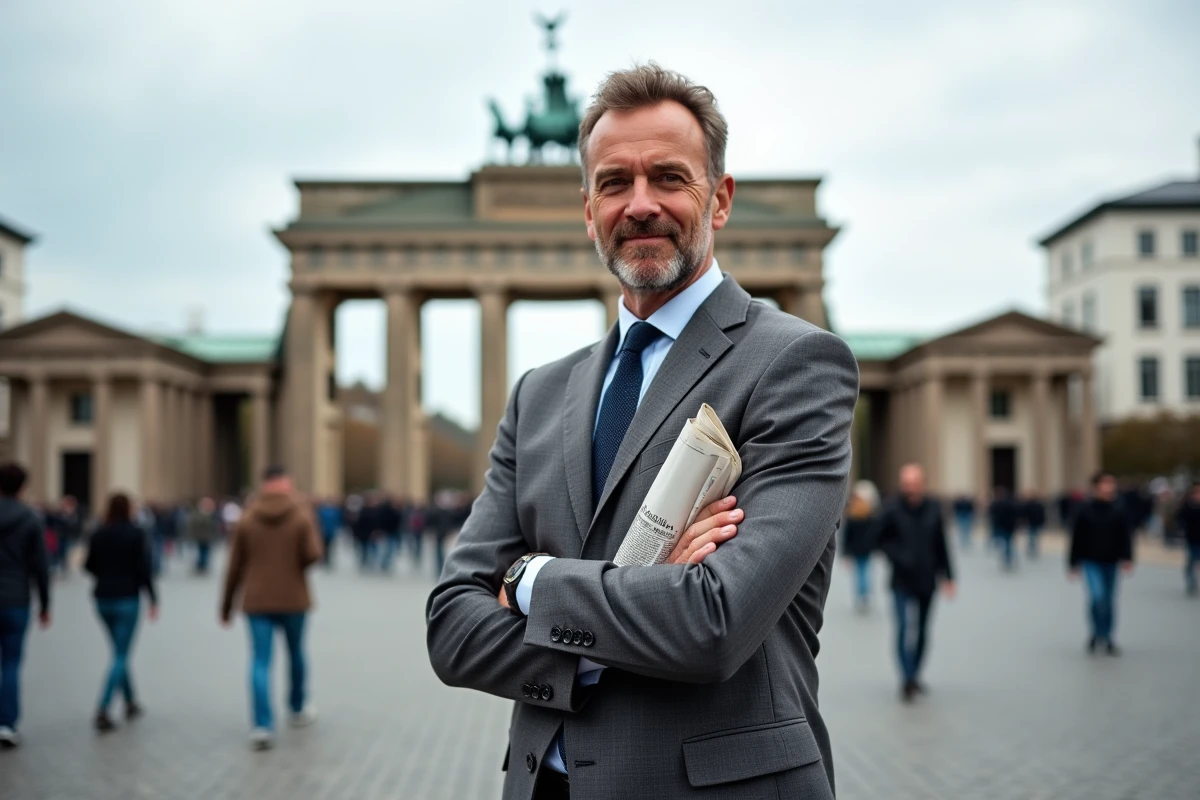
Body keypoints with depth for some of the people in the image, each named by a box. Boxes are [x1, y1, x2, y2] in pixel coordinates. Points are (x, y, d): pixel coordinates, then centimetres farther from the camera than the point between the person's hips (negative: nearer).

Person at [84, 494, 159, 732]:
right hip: (127, 599, -5)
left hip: (103, 598, 5)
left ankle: (131, 703, 28)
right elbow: (143, 569, -12)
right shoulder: (136, 534, -9)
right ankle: (103, 710, -15)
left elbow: (90, 566, 5)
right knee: (121, 656, -3)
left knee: (120, 652, 19)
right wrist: (153, 599, -5)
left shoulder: (98, 534, 2)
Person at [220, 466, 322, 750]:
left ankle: (262, 725, -11)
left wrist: (226, 606, 10)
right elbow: (313, 554, -18)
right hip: (293, 599, 0)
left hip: (257, 601, 1)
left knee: (260, 662, -1)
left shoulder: (247, 517, 0)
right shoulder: (301, 513, -5)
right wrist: (297, 563, 6)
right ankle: (299, 710, 36)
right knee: (296, 653, 19)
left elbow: (234, 567, 2)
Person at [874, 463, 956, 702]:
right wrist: (899, 557, -15)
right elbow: (880, 540, 0)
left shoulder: (933, 509, 1)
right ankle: (908, 680, -9)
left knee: (922, 632, 12)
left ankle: (914, 676, 27)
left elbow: (941, 545, 9)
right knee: (907, 629, -13)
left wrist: (947, 575, 9)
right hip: (903, 582, -4)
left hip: (927, 582, 4)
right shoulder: (893, 510, -9)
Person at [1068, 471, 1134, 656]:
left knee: (1109, 600, 10)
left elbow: (1126, 536, -3)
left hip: (1111, 563, 3)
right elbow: (1076, 538, -2)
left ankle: (1107, 638, 24)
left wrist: (1127, 559, -16)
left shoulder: (1118, 512, -3)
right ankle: (1097, 633, 0)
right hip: (1091, 562, -3)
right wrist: (1074, 564, 0)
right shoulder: (1085, 512, -7)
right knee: (1097, 596, -20)